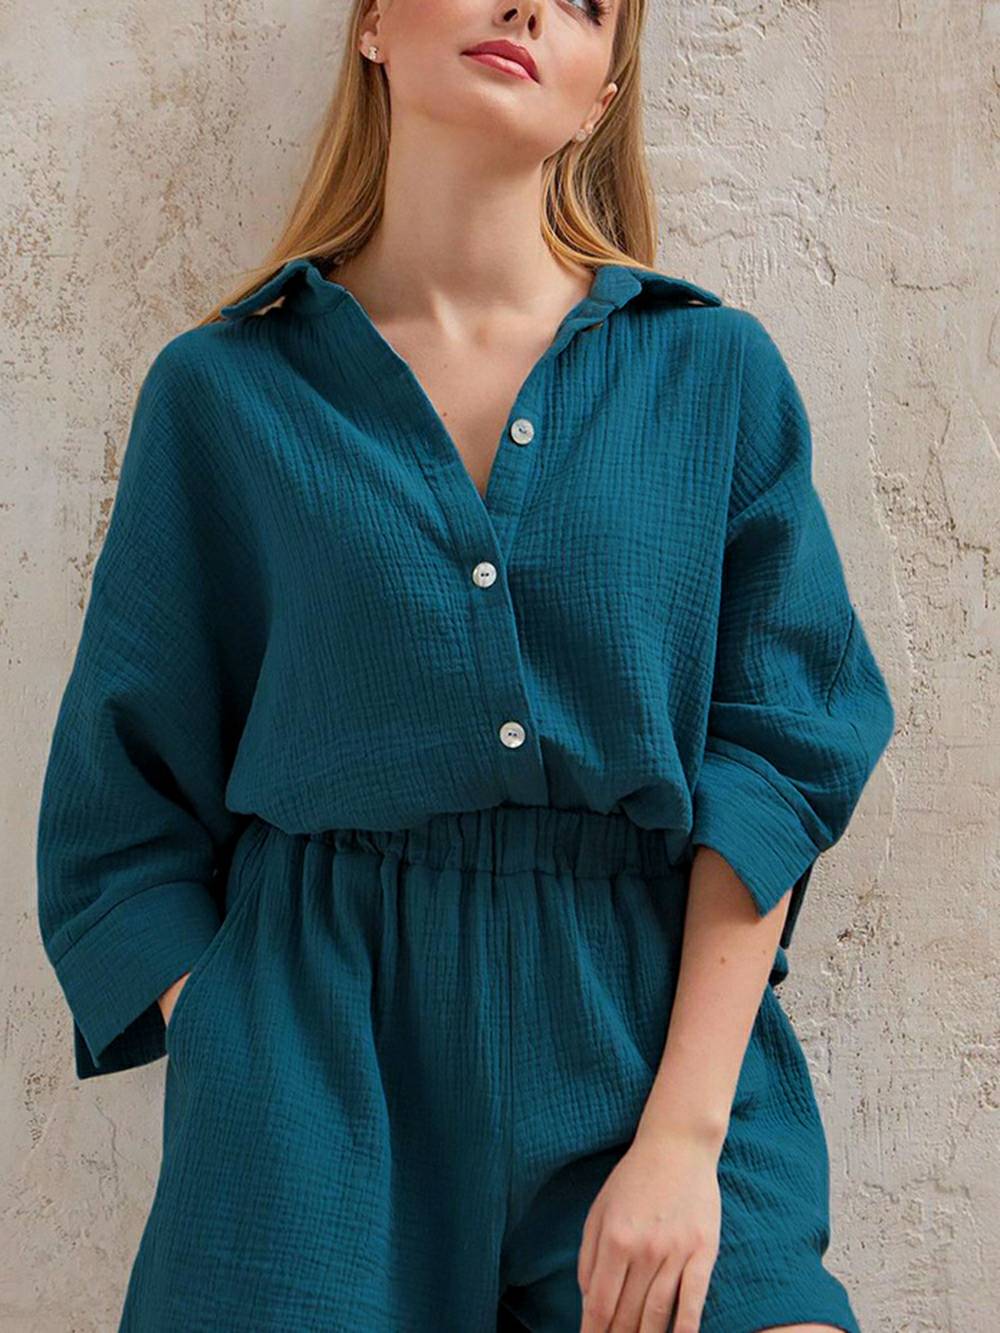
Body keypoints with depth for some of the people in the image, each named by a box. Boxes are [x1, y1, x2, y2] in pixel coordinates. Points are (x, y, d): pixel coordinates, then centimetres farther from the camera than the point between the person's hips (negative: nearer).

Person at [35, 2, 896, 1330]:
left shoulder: (719, 373, 5)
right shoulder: (223, 391, 4)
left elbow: (782, 759, -1)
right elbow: (128, 812, 5)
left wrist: (686, 1133, -10)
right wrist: (249, 1102, -7)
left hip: (654, 1030, 1)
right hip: (322, 1058, 0)